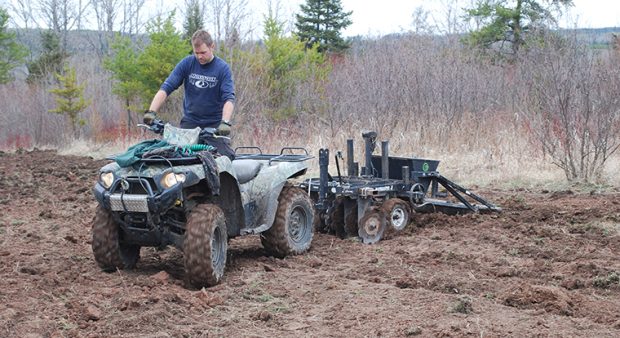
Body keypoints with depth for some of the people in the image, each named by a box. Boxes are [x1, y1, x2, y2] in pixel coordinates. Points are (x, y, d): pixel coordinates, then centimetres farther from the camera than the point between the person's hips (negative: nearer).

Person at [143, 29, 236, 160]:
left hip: (214, 124, -2)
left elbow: (228, 98, -17)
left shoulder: (223, 68, -7)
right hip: (189, 122, 2)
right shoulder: (187, 63, -1)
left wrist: (225, 122, -35)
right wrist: (151, 112, -20)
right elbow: (166, 88, -6)